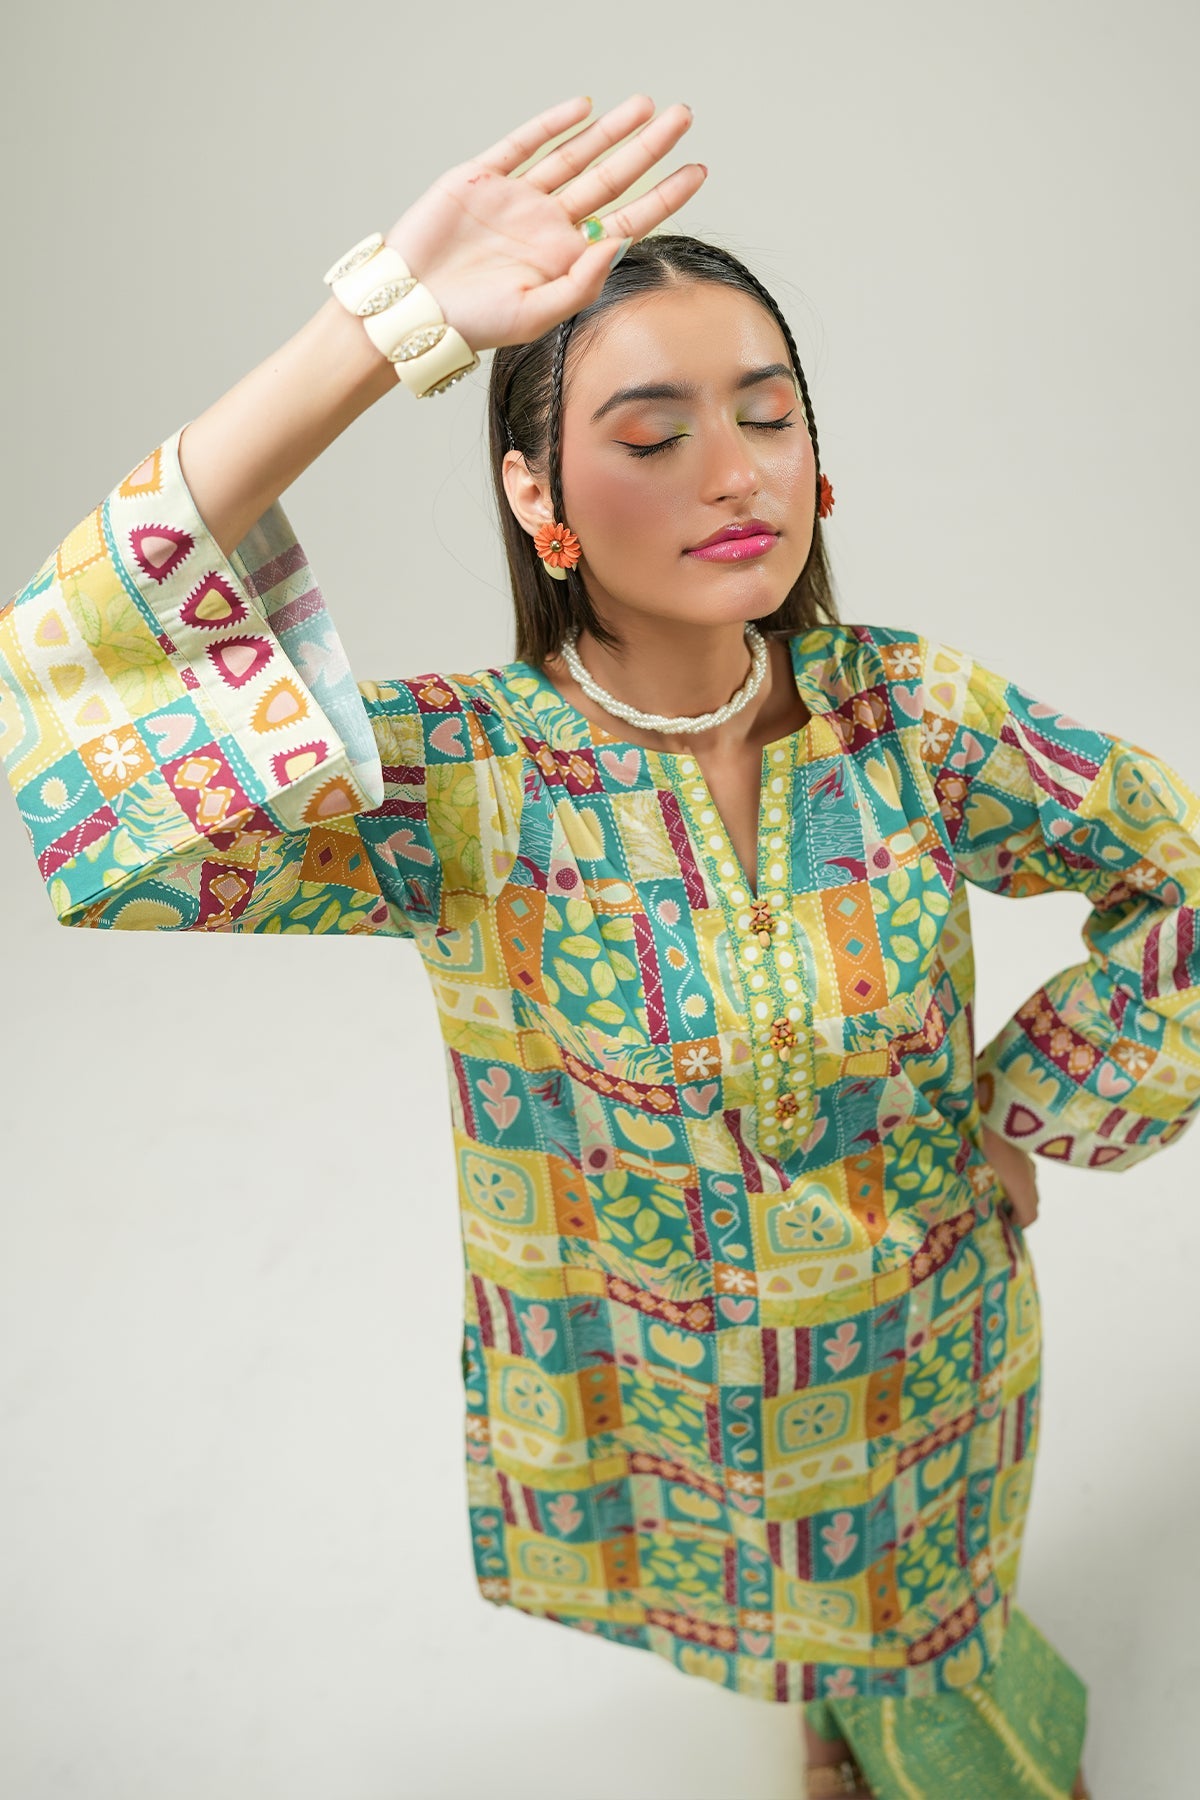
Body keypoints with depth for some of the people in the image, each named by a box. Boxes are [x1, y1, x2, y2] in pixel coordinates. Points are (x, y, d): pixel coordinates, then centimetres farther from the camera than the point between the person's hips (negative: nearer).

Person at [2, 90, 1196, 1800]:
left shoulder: (910, 712, -14)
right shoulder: (467, 774, -21)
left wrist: (1033, 1113, -5)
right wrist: (380, 331, -40)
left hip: (926, 1416, 2)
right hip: (620, 1453, -1)